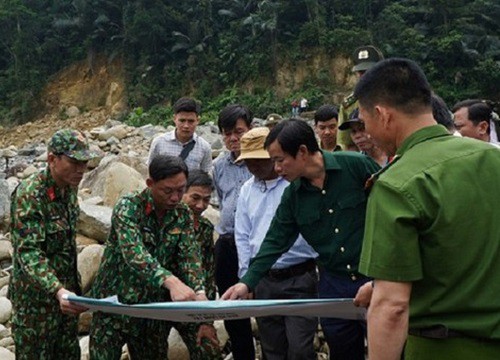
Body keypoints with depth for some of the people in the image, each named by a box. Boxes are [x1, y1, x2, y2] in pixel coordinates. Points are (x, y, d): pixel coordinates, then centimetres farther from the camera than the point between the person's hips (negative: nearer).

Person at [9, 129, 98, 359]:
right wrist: (57, 291, -43)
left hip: (67, 290, 7)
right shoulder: (29, 195, -23)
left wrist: (73, 287, 13)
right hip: (36, 297, -7)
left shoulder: (69, 187, 1)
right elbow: (28, 253, -30)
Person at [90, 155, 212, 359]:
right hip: (115, 304, -4)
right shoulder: (128, 207, -16)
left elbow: (190, 258, -8)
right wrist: (171, 281, -47)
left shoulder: (182, 216, 1)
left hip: (155, 310, 5)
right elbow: (133, 252, -32)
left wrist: (199, 296, -27)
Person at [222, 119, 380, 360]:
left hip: (375, 277, -4)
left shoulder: (356, 166, -13)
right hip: (333, 284, 5)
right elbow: (275, 241, 4)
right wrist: (247, 282, -4)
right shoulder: (292, 196, 2)